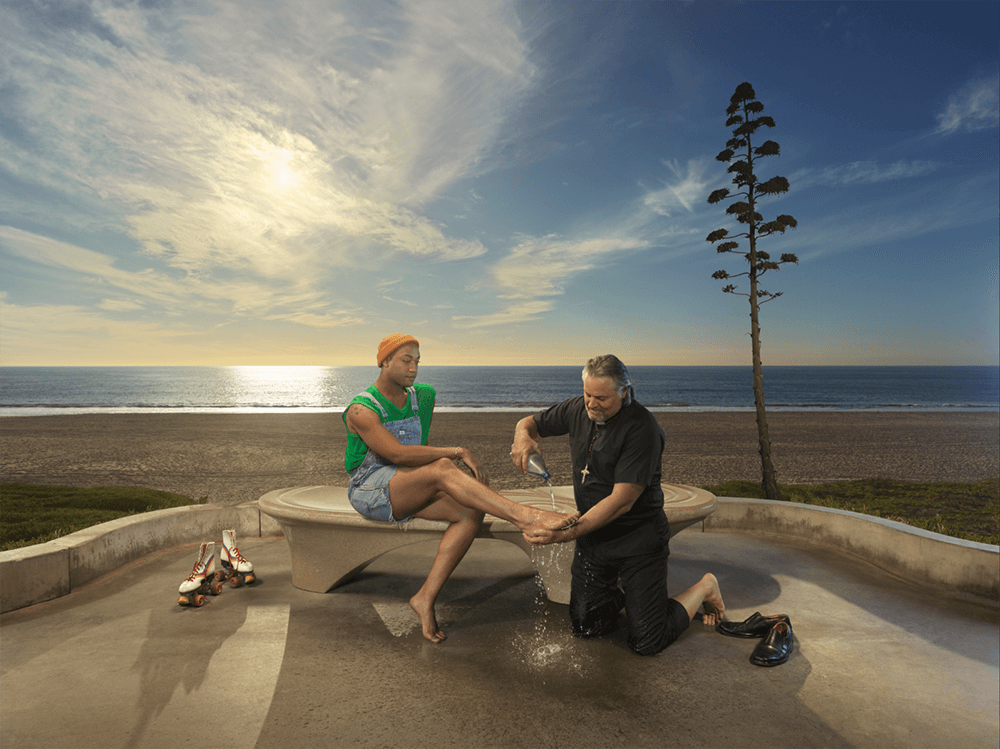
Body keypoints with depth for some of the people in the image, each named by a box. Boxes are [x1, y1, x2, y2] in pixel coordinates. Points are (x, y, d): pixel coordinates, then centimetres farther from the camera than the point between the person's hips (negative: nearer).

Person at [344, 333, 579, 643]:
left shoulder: (421, 395, 9)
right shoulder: (361, 410, -13)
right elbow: (398, 454, -25)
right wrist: (458, 453, -27)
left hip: (408, 493, 7)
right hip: (370, 489, -7)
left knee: (471, 513, -20)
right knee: (443, 469, -33)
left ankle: (426, 597, -20)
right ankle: (523, 515, -40)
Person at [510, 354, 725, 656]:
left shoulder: (642, 429, -24)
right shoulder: (578, 409, -4)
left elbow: (622, 501, -27)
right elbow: (530, 422, 9)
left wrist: (567, 534, -33)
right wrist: (523, 435, -18)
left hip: (639, 539, -6)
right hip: (592, 536, 6)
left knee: (646, 643, -1)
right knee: (585, 627, 7)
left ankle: (704, 588, 23)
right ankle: (619, 591, 36)